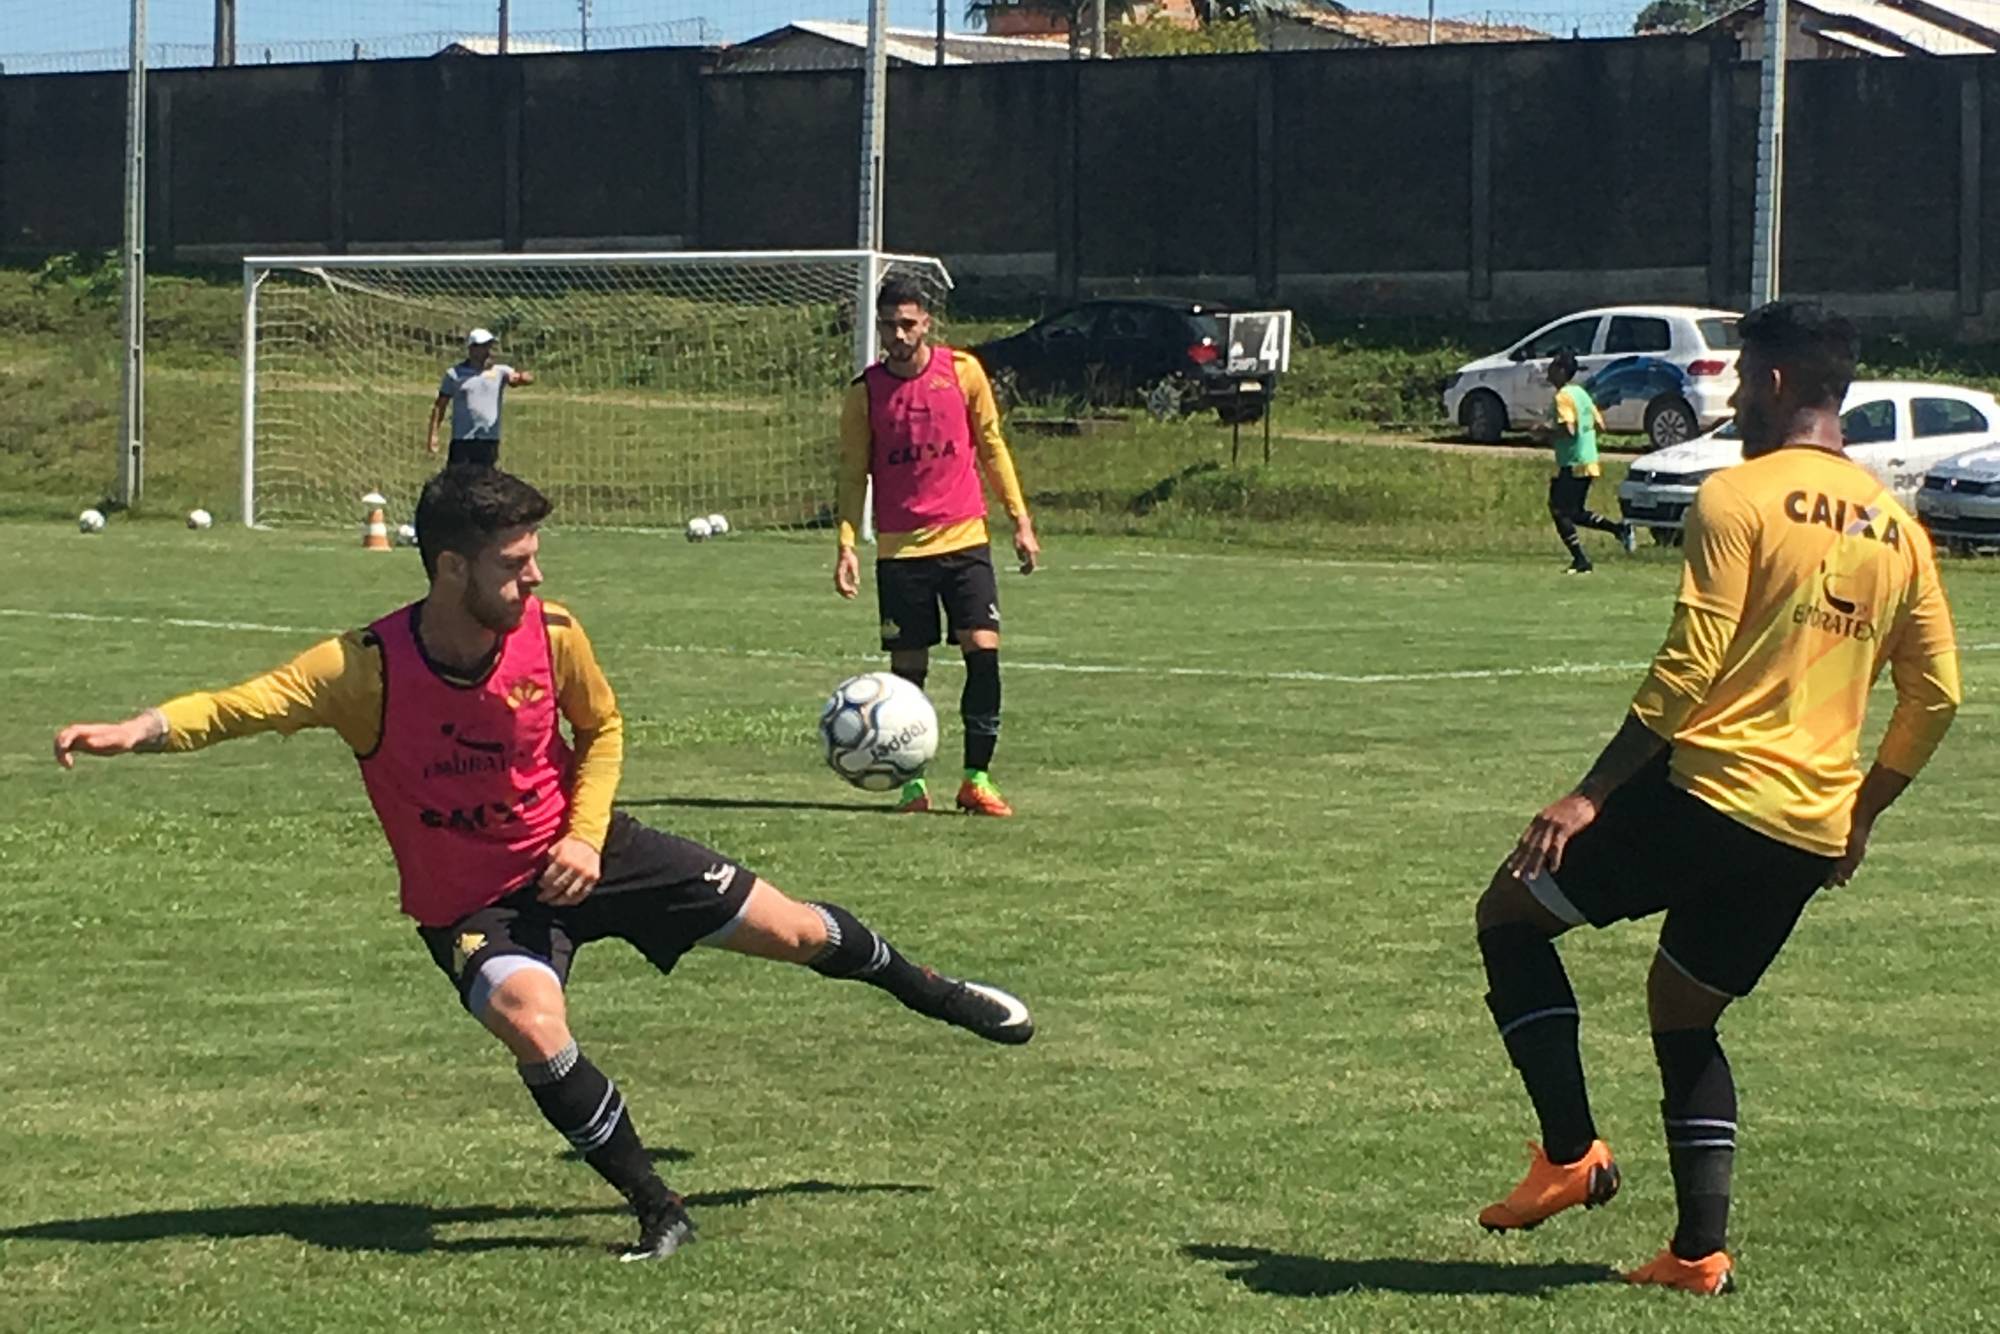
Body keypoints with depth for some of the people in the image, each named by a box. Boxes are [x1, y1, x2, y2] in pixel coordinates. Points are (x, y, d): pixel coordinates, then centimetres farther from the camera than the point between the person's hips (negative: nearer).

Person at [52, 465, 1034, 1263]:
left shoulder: (552, 636, -17)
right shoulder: (365, 668, -26)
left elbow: (601, 731, 1)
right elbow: (241, 705, -31)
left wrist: (586, 834, -13)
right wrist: (135, 731, -47)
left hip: (581, 853, 3)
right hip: (472, 903, -3)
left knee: (790, 929, 6)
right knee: (534, 1031, -32)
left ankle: (930, 993, 40)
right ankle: (657, 1212, -9)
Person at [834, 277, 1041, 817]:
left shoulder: (963, 371, 1)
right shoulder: (865, 391, 0)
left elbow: (991, 446, 10)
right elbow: (853, 472, 5)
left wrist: (1020, 520, 7)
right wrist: (847, 544, -6)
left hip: (964, 538, 0)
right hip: (900, 548, 0)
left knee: (983, 650, -10)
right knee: (908, 667, 2)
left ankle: (977, 778, -3)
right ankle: (912, 782, 14)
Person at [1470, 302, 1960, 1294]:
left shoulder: (1739, 498, -8)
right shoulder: (1898, 529, 12)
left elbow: (1688, 670, -15)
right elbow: (1936, 698, 14)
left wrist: (1591, 795, -12)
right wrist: (1859, 816, 24)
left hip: (1712, 791, -7)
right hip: (1814, 832, 7)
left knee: (1510, 912, 9)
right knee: (1682, 1006, 22)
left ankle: (1571, 1151, -2)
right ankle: (1699, 1250, 13)